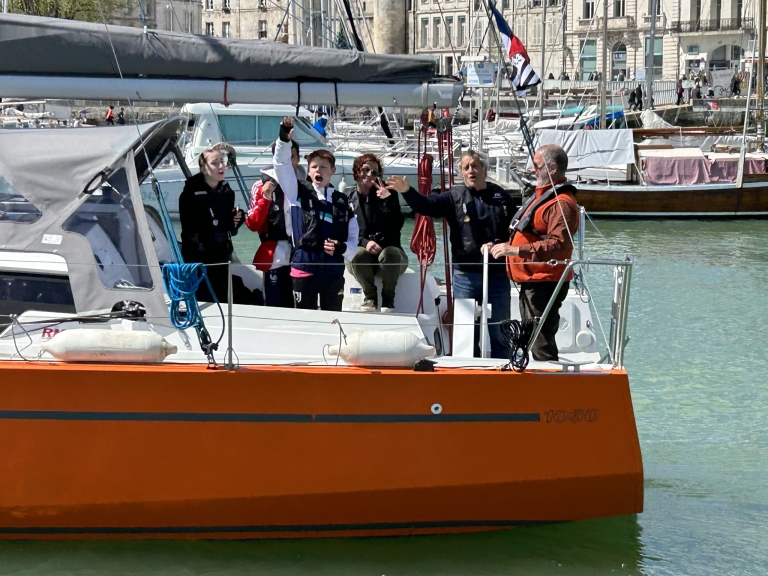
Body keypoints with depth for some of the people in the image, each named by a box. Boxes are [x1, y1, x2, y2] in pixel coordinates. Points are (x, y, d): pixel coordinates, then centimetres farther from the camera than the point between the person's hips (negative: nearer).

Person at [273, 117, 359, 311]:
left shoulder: (342, 201, 10)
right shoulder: (299, 191, 5)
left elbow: (353, 237, 12)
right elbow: (282, 165, -8)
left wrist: (343, 248, -9)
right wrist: (284, 140, -24)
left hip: (333, 270, 2)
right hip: (304, 267, -2)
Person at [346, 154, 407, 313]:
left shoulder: (386, 194, 4)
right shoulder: (346, 198, 5)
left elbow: (397, 225, -9)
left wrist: (389, 200, -20)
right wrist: (364, 242, -18)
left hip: (389, 249, 0)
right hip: (362, 250, 0)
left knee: (390, 253, -36)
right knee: (358, 254, -35)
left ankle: (388, 298, -14)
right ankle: (370, 296, -11)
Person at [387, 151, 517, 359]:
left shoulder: (502, 197, 5)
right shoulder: (455, 197, 4)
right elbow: (425, 205, -11)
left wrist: (498, 245, -12)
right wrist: (407, 192, -30)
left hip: (497, 274, 0)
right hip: (466, 274, 0)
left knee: (499, 333, 7)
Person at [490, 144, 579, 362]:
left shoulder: (561, 203, -17)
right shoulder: (543, 195, 18)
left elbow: (558, 245, -29)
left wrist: (517, 250, -33)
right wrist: (505, 246, 20)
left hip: (544, 284, -11)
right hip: (532, 281, 11)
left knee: (541, 346, -13)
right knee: (533, 342, 20)